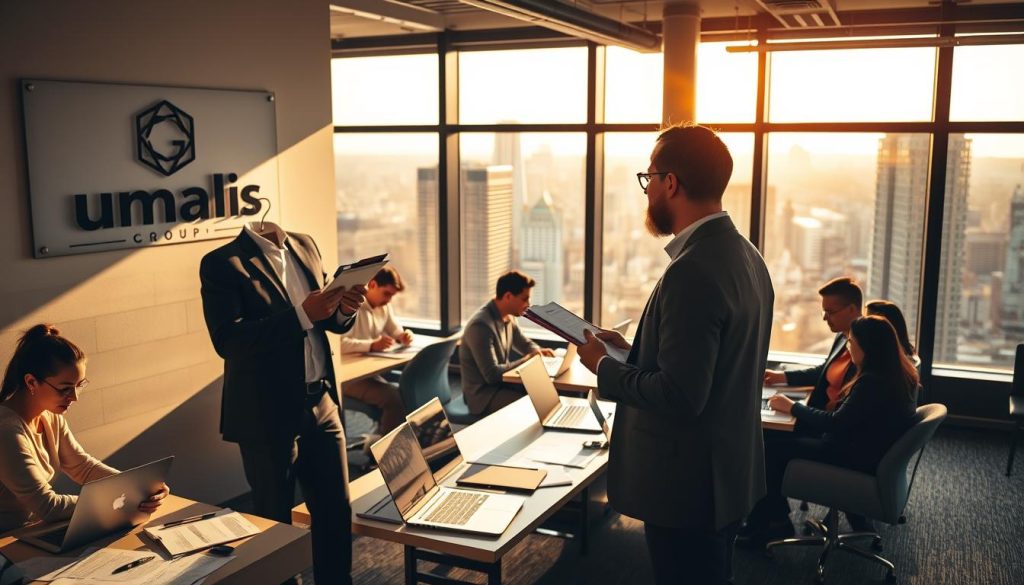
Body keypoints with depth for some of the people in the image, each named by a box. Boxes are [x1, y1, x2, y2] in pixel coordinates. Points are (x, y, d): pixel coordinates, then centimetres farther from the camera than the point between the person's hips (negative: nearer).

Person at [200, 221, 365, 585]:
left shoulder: (304, 245, 8)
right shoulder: (222, 264, -11)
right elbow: (227, 340, -22)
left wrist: (344, 309, -9)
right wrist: (302, 315, -28)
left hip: (321, 404, 6)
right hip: (268, 415, -5)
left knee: (337, 512, 13)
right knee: (275, 524, 11)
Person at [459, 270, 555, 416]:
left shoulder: (508, 317, 3)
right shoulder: (481, 325, -25)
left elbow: (525, 344, 20)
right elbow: (492, 374, -28)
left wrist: (538, 352, -3)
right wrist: (526, 360, -19)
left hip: (501, 383, 9)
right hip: (483, 394, -9)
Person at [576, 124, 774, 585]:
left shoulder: (692, 272, -26)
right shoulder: (744, 255, 5)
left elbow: (680, 396, -27)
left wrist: (604, 366, -13)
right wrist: (632, 350, 9)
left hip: (687, 484, -9)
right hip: (729, 472, 9)